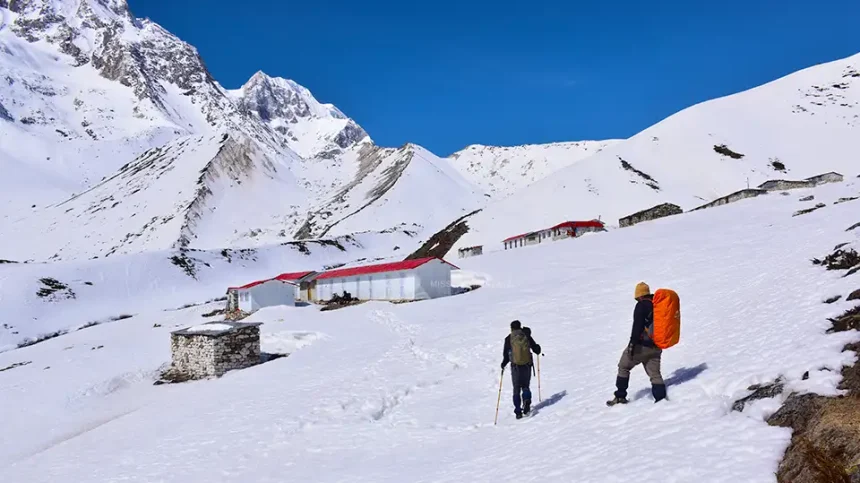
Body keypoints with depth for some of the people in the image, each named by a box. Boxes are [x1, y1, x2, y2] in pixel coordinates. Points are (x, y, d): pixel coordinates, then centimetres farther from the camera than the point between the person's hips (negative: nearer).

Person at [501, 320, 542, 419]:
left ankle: (518, 411, 1)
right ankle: (527, 401, -13)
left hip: (515, 366, -1)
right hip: (527, 365, 1)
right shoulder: (526, 336, 3)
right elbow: (536, 349, 7)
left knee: (516, 389, 9)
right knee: (525, 386, 16)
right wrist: (538, 350, 31)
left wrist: (503, 364, 14)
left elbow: (506, 354, -2)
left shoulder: (509, 338, 0)